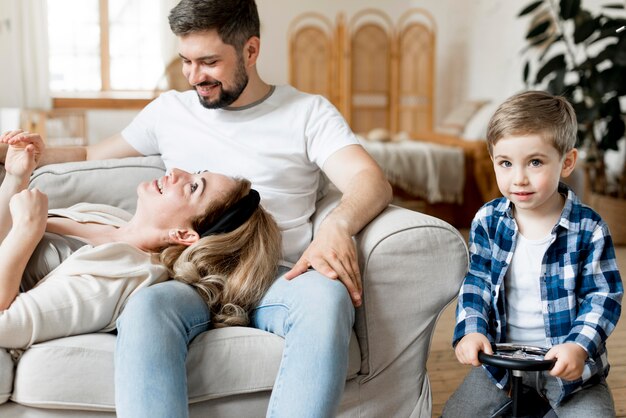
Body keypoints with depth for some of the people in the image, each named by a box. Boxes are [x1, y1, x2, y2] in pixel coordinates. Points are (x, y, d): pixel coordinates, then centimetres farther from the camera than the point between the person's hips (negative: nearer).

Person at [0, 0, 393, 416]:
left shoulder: (308, 111, 10)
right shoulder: (170, 109, 21)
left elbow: (372, 181, -4)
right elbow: (93, 156, 31)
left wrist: (336, 225, -27)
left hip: (280, 279, -1)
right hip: (192, 280, 2)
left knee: (326, 296, -38)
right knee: (146, 307, -35)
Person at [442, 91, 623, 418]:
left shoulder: (588, 229, -13)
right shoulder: (487, 221, -6)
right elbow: (475, 283, -2)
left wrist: (580, 346, -25)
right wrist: (471, 330, -18)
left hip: (565, 362, -2)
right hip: (501, 357, 3)